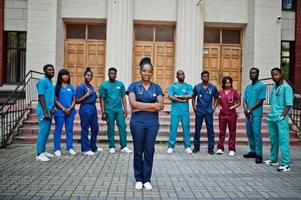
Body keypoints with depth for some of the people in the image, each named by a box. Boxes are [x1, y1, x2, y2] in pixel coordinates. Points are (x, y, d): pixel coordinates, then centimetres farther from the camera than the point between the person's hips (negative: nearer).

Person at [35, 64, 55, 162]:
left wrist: (52, 108, 9)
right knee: (43, 131, -8)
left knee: (47, 131, 12)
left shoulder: (50, 82, 18)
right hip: (44, 111, -9)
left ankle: (43, 151, 21)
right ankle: (39, 154, -4)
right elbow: (41, 97, -16)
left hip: (49, 111, 9)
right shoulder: (43, 81, -10)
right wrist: (45, 111, -20)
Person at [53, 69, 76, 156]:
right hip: (60, 111, -3)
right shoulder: (57, 87, 1)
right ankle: (57, 149, 7)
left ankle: (70, 148, 15)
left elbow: (74, 100, 7)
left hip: (70, 111, 3)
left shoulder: (71, 87, 10)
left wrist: (70, 108, -9)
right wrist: (64, 109, -12)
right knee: (58, 130, 1)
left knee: (69, 130, 8)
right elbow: (56, 100, -4)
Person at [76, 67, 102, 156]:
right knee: (85, 129, 0)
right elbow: (78, 101, -10)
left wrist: (97, 96, 7)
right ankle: (85, 149, 8)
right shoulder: (81, 87, -8)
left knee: (95, 128, 13)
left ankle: (93, 147, 27)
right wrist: (87, 95, -19)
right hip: (85, 109, -8)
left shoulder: (91, 86, 15)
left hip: (93, 108, 8)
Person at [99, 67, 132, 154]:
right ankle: (112, 147, 16)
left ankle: (123, 147, 6)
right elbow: (102, 99, 0)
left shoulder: (120, 84, 6)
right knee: (110, 129, 5)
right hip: (109, 110, -2)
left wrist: (125, 109, 4)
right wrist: (103, 112, -4)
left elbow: (123, 97, 9)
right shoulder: (103, 85, 0)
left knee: (122, 127, -2)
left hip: (119, 109, 2)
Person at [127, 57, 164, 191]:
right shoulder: (134, 86, 1)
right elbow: (133, 104, -13)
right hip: (137, 122, -1)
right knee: (138, 151, 6)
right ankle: (138, 179, 19)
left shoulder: (156, 87, 7)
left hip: (152, 123, 2)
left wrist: (141, 107, -11)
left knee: (149, 151, 5)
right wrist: (152, 105, -12)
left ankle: (147, 179, 17)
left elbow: (161, 106, -5)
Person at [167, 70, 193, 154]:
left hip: (185, 111, 1)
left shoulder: (188, 86, 10)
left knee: (186, 128, 4)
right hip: (175, 111, -1)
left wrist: (178, 96, -9)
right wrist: (182, 100, -10)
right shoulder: (173, 86, 6)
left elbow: (190, 96, -7)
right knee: (173, 128, -1)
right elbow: (170, 97, -8)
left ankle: (187, 146, 13)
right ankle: (171, 146, 6)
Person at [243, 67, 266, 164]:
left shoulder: (261, 85, -3)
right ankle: (253, 151, 22)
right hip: (248, 114, 7)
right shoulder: (248, 87, 17)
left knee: (256, 133, -10)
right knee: (249, 133, 11)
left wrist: (250, 109, -11)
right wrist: (245, 109, -5)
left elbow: (261, 100, -9)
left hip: (256, 114, -7)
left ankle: (259, 154, -7)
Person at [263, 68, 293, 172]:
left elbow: (288, 104, -10)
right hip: (271, 118, 7)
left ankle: (286, 164, -3)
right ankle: (273, 160, 27)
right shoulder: (273, 88, 16)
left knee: (283, 141, -6)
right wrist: (270, 115, 12)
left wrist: (282, 116, -15)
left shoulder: (286, 87, -6)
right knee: (273, 140, 15)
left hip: (281, 119, -7)